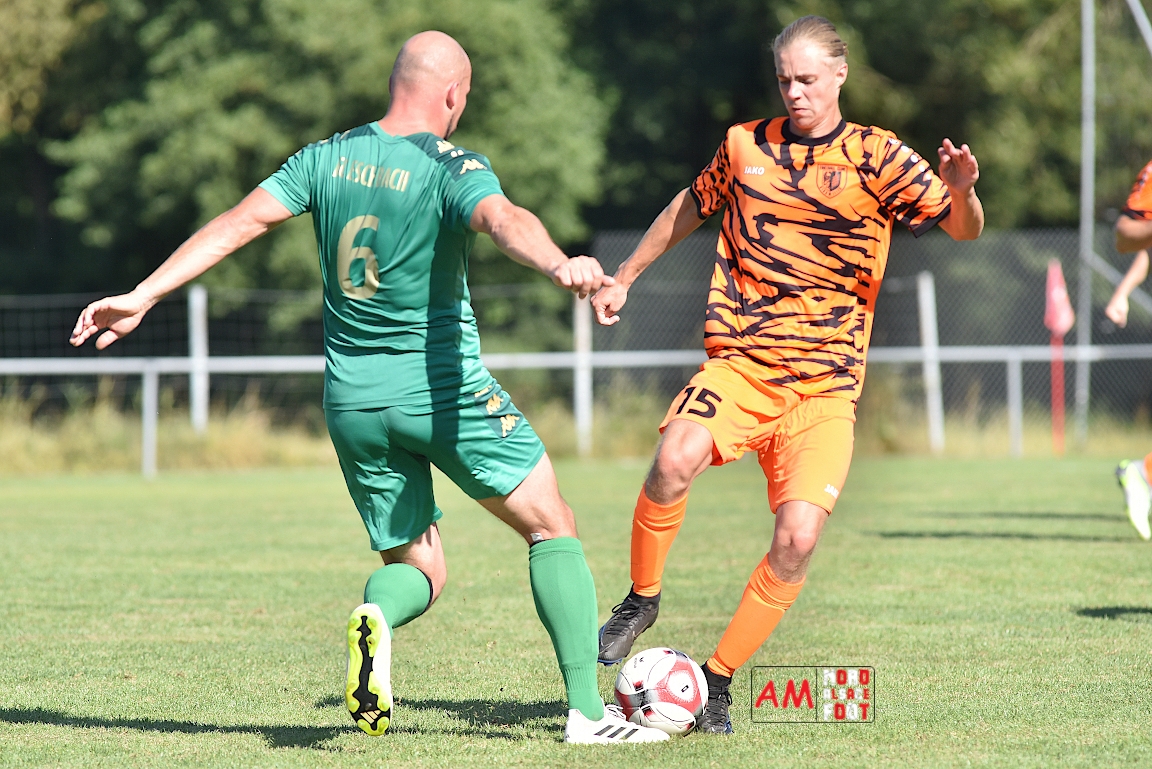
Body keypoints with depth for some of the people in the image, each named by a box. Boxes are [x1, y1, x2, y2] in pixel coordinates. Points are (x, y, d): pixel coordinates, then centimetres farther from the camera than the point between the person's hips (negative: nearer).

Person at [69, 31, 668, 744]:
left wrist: (142, 296, 3)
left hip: (352, 401, 5)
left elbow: (238, 222, 0)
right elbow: (504, 219, -33)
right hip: (444, 389, -5)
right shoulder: (452, 169, -12)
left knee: (417, 568, 15)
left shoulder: (328, 158, 4)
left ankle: (377, 618, -22)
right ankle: (588, 712, 0)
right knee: (553, 529, 9)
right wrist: (558, 263, -53)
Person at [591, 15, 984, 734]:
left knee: (798, 537, -18)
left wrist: (961, 190, -27)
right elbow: (689, 208, 29)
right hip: (738, 362, 1)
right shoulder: (745, 145, 10)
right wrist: (626, 276, 35)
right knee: (675, 460, -30)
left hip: (825, 384, -1)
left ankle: (718, 681, 1)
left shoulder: (878, 157, 3)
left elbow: (964, 229, -4)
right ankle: (641, 601, -5)